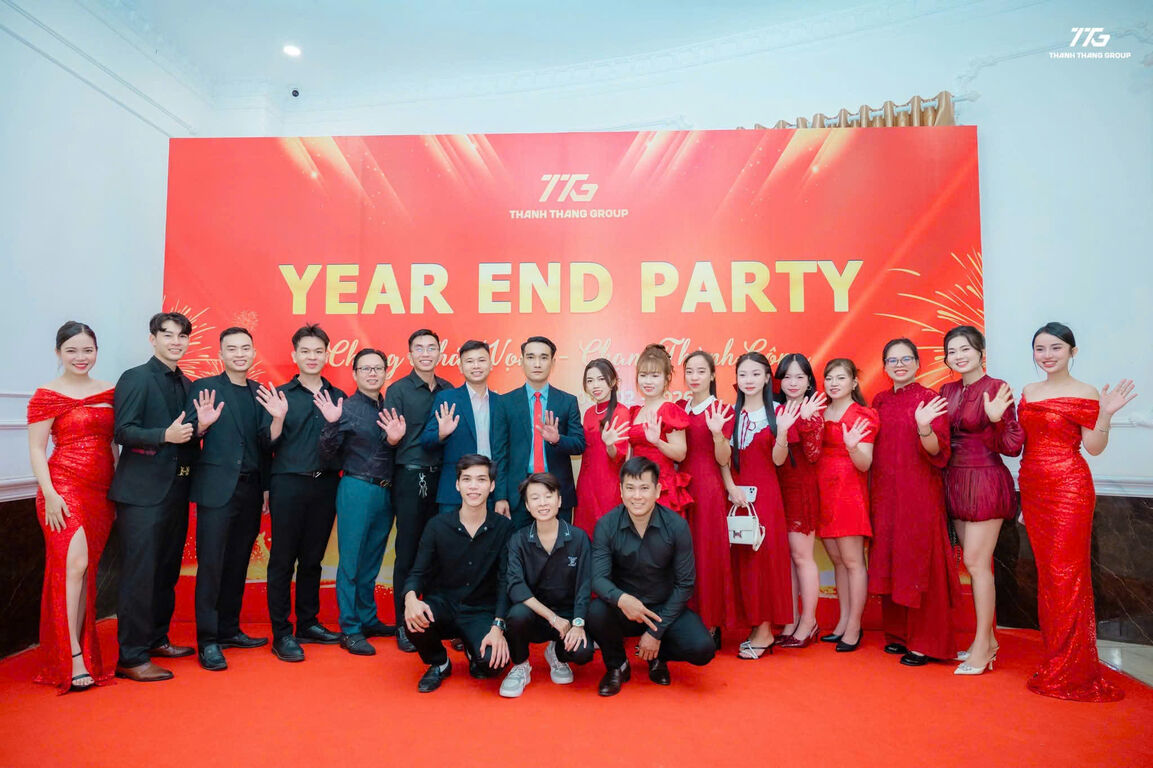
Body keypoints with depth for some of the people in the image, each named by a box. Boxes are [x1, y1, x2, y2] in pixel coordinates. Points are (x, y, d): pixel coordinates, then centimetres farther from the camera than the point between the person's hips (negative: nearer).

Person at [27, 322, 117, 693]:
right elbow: (36, 449, -4)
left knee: (85, 571, 8)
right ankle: (72, 658, -6)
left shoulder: (109, 391, 11)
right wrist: (49, 494, -14)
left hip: (102, 491, 4)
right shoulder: (47, 395, -1)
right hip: (64, 487, -4)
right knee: (74, 562, -13)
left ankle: (82, 647, 17)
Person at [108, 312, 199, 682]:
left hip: (176, 490, 7)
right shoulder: (135, 378, -5)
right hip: (143, 492, -7)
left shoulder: (187, 385, 15)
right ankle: (131, 658, 5)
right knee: (139, 575, -3)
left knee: (167, 572, 15)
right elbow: (123, 431, -13)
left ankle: (157, 639, 29)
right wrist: (165, 436, -27)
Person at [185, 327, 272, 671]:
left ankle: (229, 630, 23)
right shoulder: (204, 387, 0)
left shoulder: (260, 392, 13)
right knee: (211, 563, -1)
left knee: (237, 563, 11)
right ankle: (207, 641, 7)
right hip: (217, 488, -4)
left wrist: (266, 487, 3)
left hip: (250, 489, 5)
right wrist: (202, 424, -25)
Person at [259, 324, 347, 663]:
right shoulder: (280, 395, 1)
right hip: (289, 485, -3)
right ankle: (281, 633, 10)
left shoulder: (338, 397, 10)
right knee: (282, 559, 1)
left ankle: (308, 623, 24)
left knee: (312, 558, 12)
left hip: (325, 485, 3)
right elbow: (268, 444, -3)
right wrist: (278, 418, -19)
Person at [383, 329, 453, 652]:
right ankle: (403, 625, 14)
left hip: (442, 477, 3)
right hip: (410, 477, -3)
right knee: (407, 552, 3)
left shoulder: (449, 390, 10)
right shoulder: (397, 390, -1)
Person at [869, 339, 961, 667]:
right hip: (884, 493, 6)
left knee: (919, 562, -1)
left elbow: (938, 452, -14)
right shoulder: (880, 401, 10)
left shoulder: (929, 399, -6)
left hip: (920, 494, -5)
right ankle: (898, 633, 24)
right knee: (889, 561, 10)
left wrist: (923, 428, -30)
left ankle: (926, 643, 10)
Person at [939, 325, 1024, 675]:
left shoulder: (996, 388, -11)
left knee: (976, 562, -4)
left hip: (985, 481, -7)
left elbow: (1012, 447, -14)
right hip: (956, 481, 7)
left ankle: (982, 645, 8)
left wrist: (996, 419, -30)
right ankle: (989, 638, 24)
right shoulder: (948, 391, 9)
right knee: (976, 563, 13)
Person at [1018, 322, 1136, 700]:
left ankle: (1069, 670, 8)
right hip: (1032, 487, 6)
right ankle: (1053, 658, 22)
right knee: (1046, 571, 11)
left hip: (1069, 487, -5)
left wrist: (1106, 415, -21)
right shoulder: (1028, 391, 12)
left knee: (1065, 573, -3)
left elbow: (1094, 447, -9)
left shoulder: (1084, 393, -4)